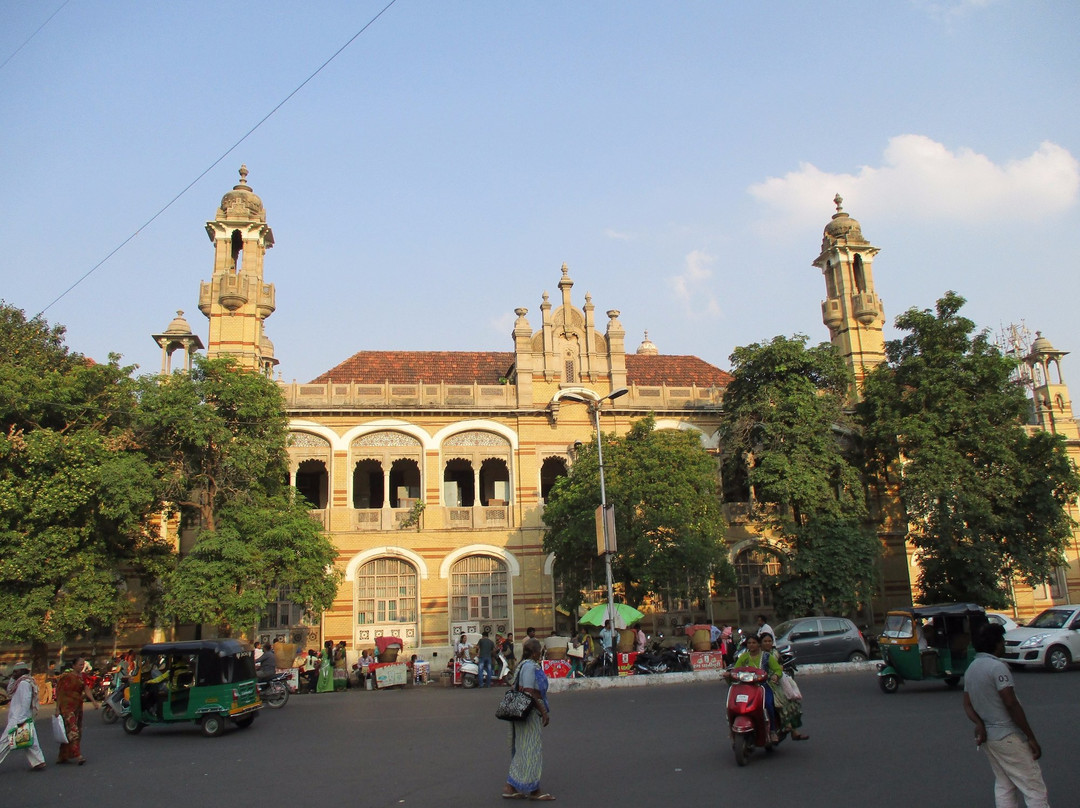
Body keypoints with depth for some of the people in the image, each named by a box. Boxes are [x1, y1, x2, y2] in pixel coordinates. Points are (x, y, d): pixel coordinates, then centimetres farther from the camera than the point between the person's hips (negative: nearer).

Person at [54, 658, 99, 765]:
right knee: (72, 730, -13)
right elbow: (60, 693, -8)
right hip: (67, 707, -7)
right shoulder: (66, 676, -8)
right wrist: (57, 708, -13)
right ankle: (77, 755, -17)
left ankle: (63, 757, 17)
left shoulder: (82, 677, 11)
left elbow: (86, 689, 1)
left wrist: (93, 701, -13)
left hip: (78, 707, 7)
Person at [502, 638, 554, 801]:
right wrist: (544, 712, -17)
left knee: (521, 751, 14)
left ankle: (510, 788, 17)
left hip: (522, 713, 10)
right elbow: (529, 693, -22)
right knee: (532, 749, -2)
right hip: (528, 713, -10)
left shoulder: (525, 664, 14)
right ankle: (534, 790, 6)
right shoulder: (530, 667, -17)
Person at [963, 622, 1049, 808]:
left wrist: (979, 724, -7)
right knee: (1034, 787, -4)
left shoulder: (971, 669, 11)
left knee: (1003, 786, 13)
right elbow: (1011, 704, -18)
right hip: (1008, 736, -8)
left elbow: (967, 704, 8)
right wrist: (1031, 738, -14)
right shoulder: (997, 667, -15)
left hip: (987, 737, 8)